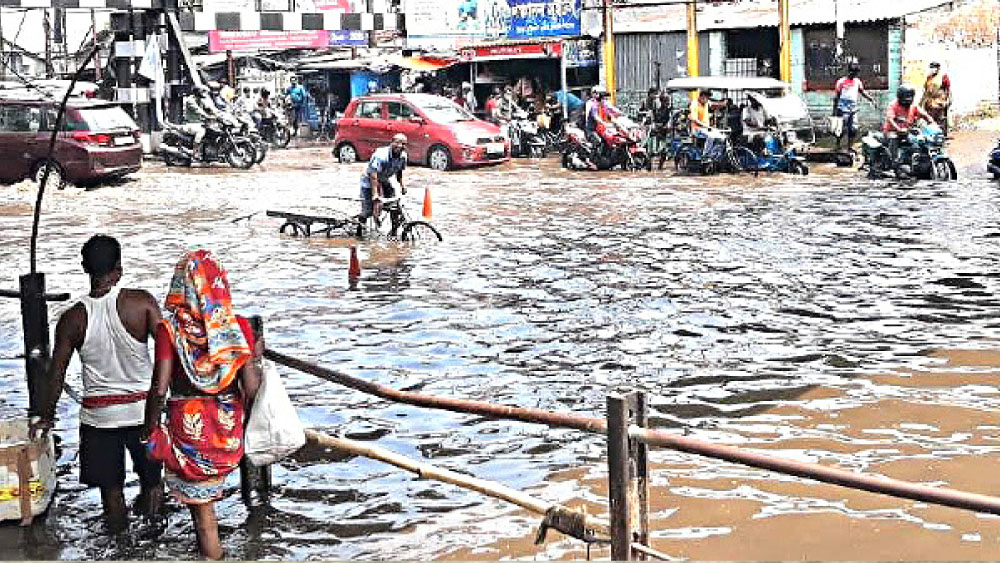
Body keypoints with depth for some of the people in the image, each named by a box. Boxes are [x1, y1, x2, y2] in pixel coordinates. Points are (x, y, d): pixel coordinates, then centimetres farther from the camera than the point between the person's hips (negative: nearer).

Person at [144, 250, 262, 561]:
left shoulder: (170, 329, -12)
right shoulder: (239, 327, -7)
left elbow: (159, 388, -15)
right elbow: (252, 388, -11)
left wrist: (150, 430, -2)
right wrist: (256, 358, 9)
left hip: (189, 428, -3)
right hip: (229, 426, 3)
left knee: (203, 512, 9)